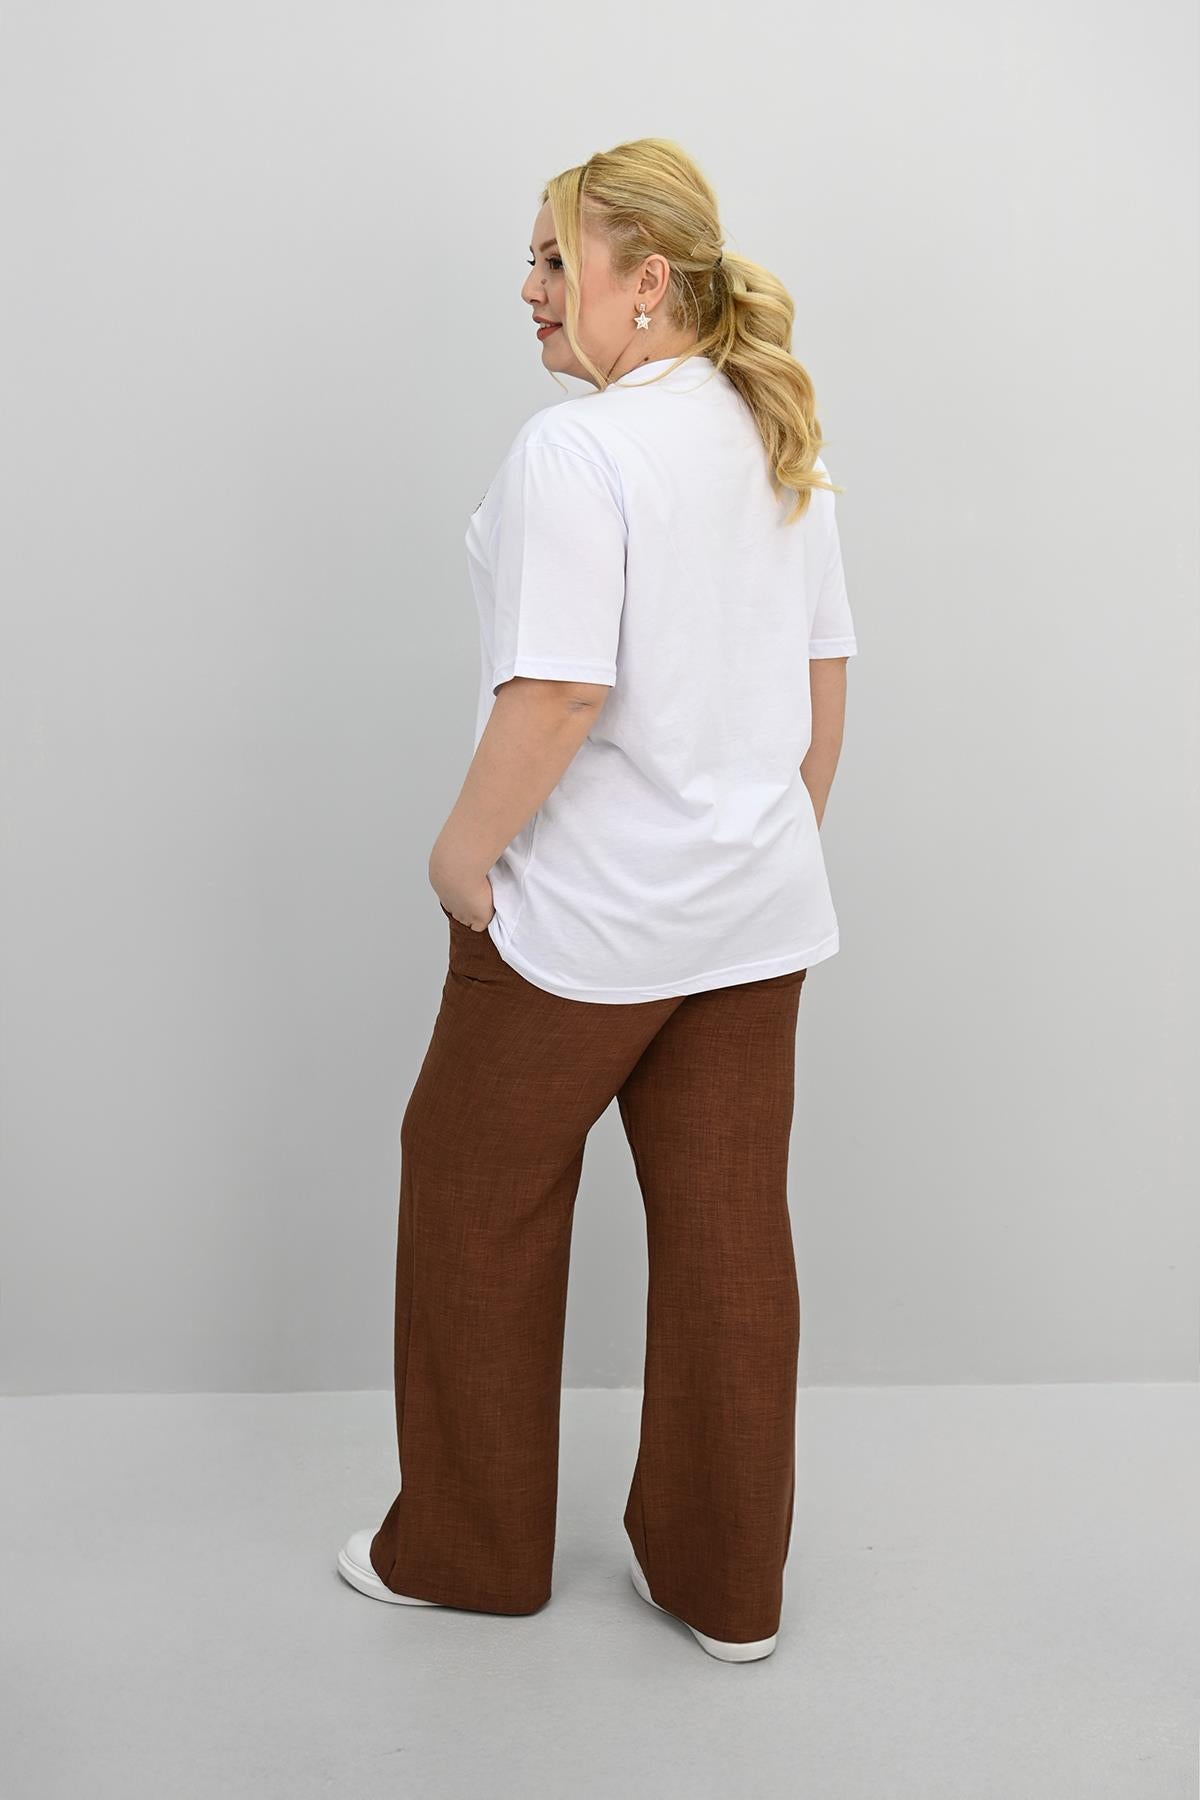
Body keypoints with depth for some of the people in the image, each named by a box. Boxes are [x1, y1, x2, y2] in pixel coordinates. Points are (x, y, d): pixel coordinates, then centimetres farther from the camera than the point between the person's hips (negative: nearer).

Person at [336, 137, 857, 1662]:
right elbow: (826, 676, 12)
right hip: (755, 918, 7)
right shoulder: (785, 447, 8)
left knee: (478, 1204, 12)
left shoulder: (575, 450, -17)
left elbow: (557, 692, -24)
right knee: (729, 1230, 11)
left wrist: (463, 850, -11)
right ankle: (724, 1580, 24)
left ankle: (465, 1548, 27)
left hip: (584, 919, -7)